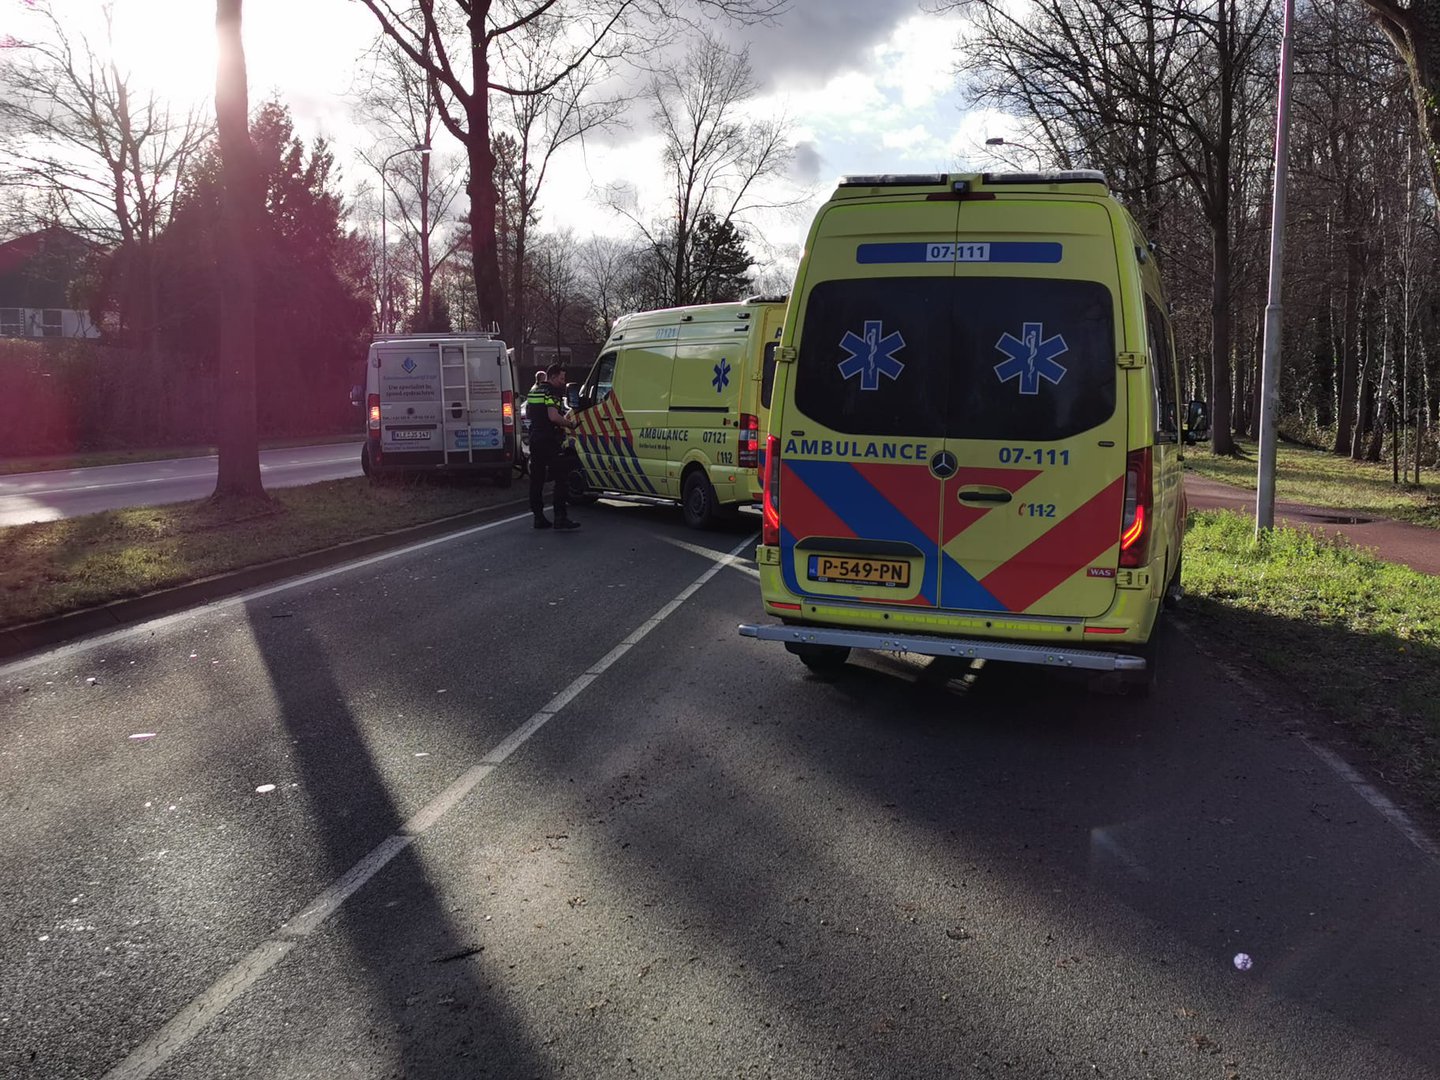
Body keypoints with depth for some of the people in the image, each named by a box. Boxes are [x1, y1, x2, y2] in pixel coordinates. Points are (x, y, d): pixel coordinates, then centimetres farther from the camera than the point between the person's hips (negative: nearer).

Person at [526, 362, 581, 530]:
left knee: (536, 480, 10)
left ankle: (538, 517, 13)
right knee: (560, 480, -6)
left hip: (535, 440, 9)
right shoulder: (551, 393, -12)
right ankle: (561, 518, -11)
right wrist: (570, 424, -11)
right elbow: (554, 417, -25)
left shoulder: (534, 392, 16)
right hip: (550, 441, -9)